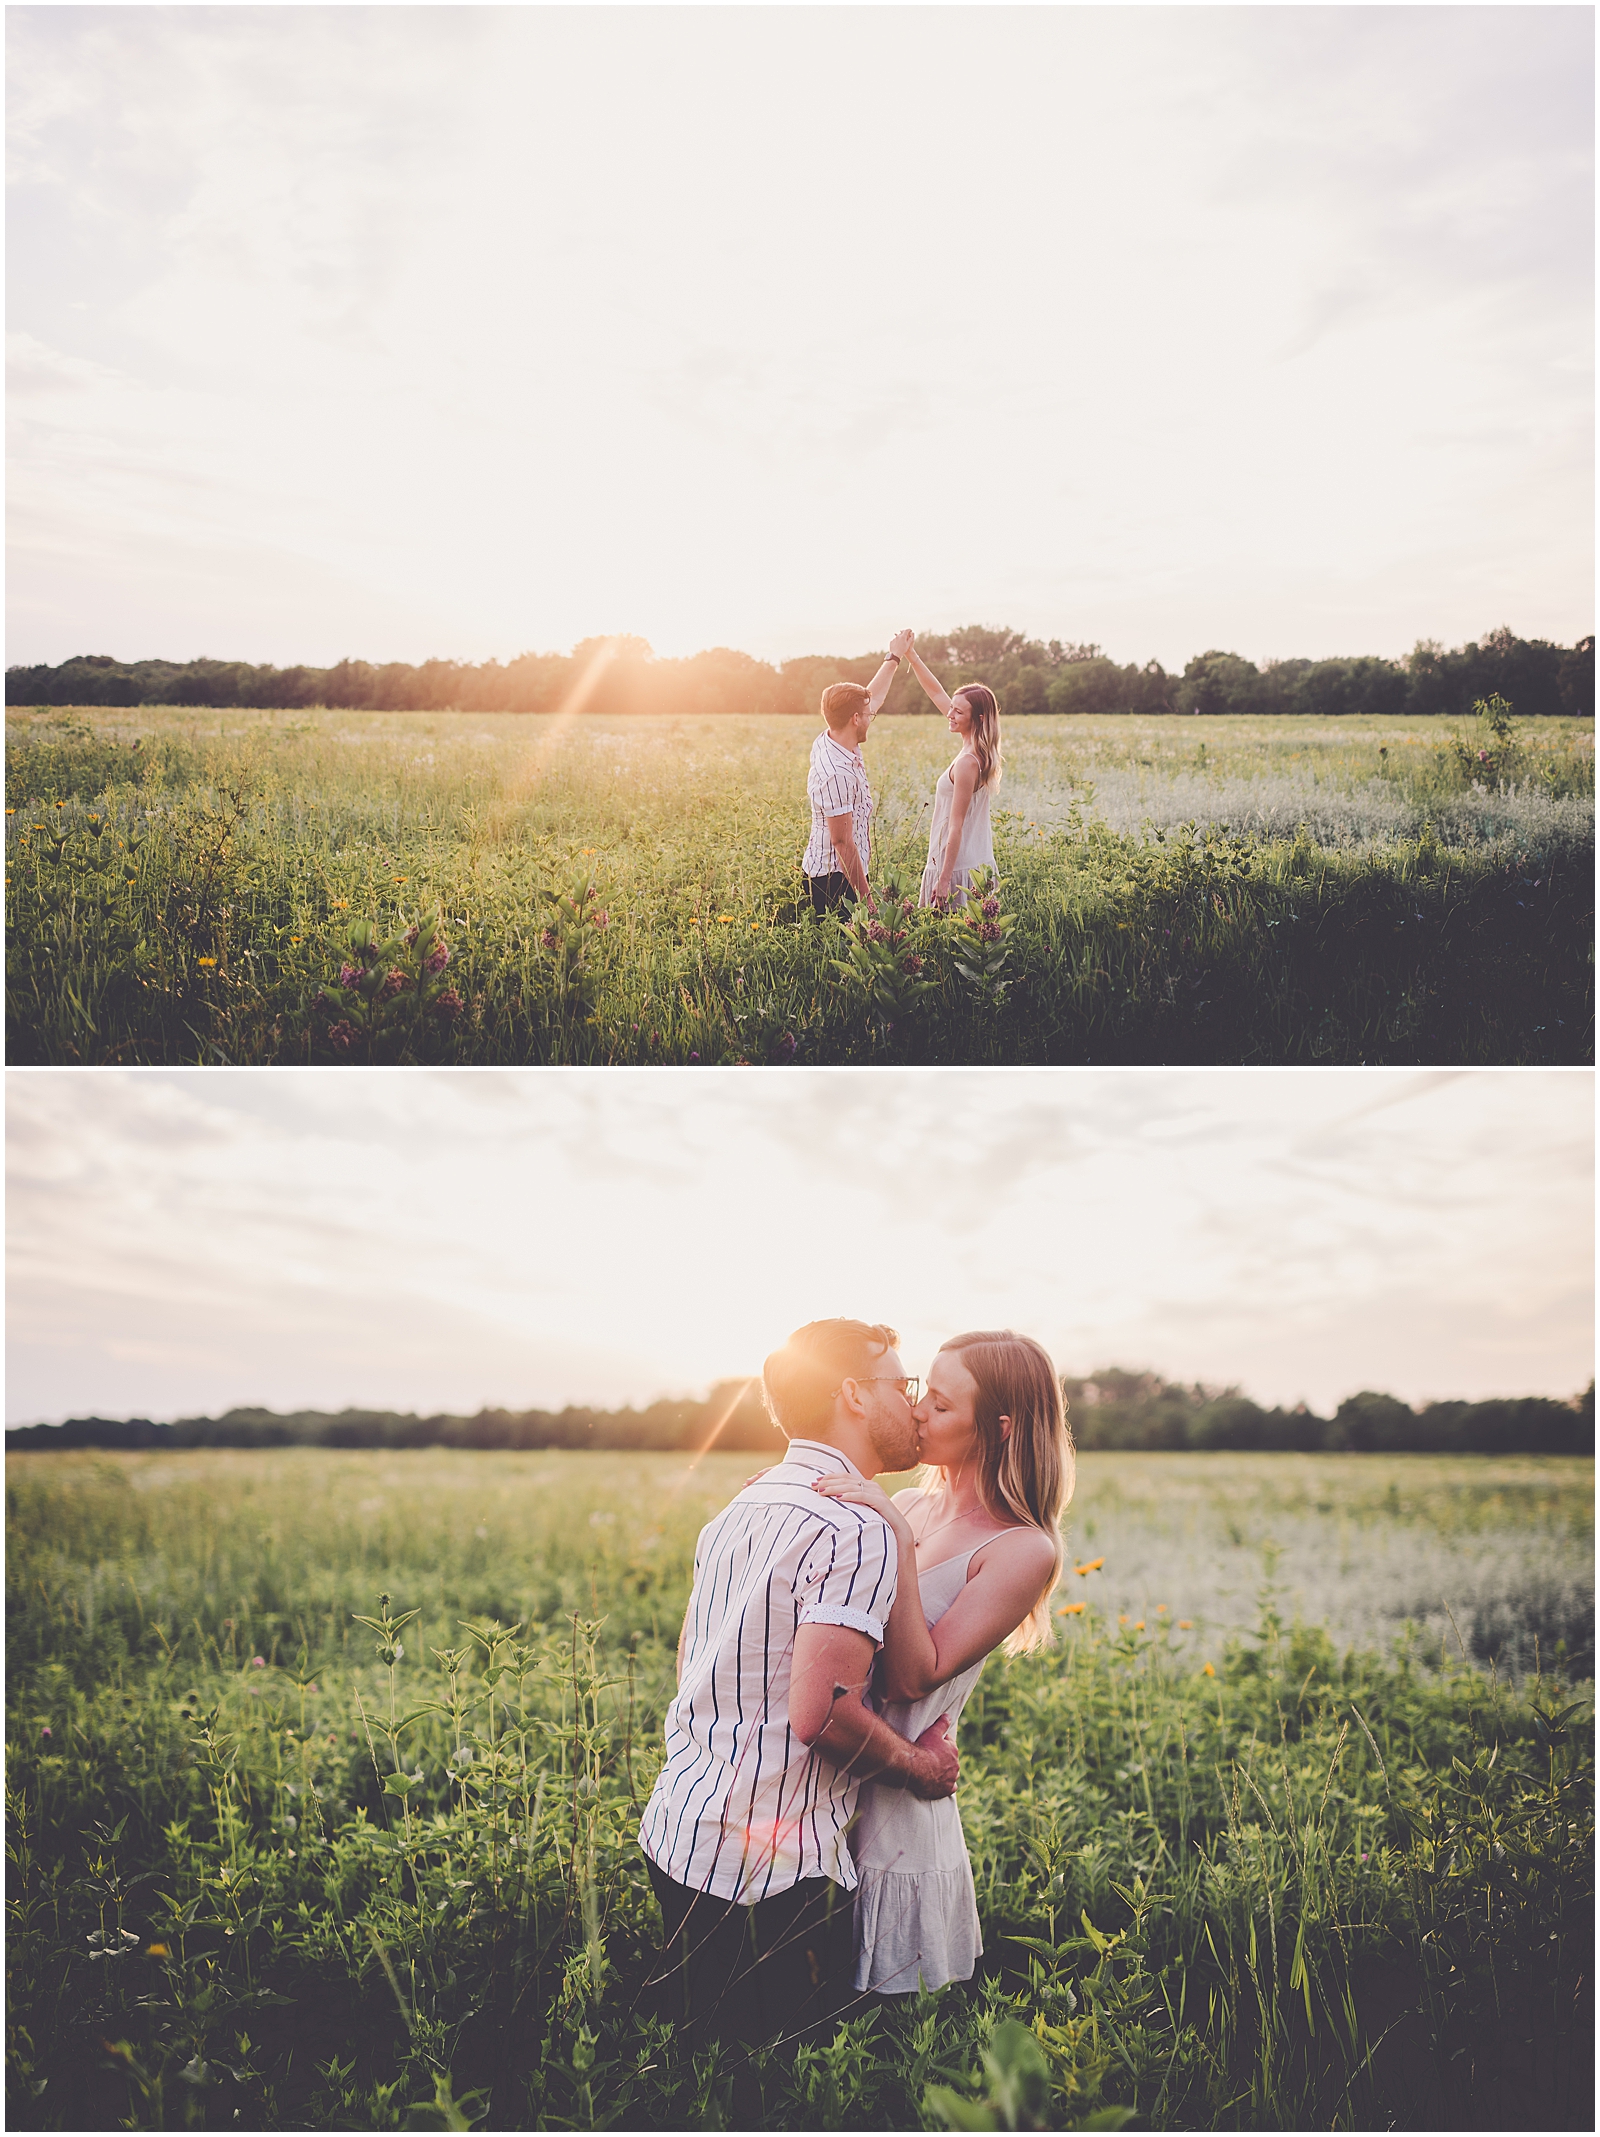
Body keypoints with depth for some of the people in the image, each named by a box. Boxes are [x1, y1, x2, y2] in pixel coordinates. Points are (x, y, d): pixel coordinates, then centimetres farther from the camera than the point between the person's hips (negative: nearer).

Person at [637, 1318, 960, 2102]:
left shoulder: (739, 1511, 12)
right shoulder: (858, 1530, -16)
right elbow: (821, 1713, -24)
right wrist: (919, 1766, -5)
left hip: (677, 1833, 9)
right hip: (772, 1871, -9)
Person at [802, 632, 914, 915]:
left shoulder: (830, 742, 4)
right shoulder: (837, 774, -24)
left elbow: (873, 698, 22)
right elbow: (842, 842, -24)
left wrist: (895, 657, 31)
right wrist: (866, 899, -21)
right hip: (835, 882, -10)